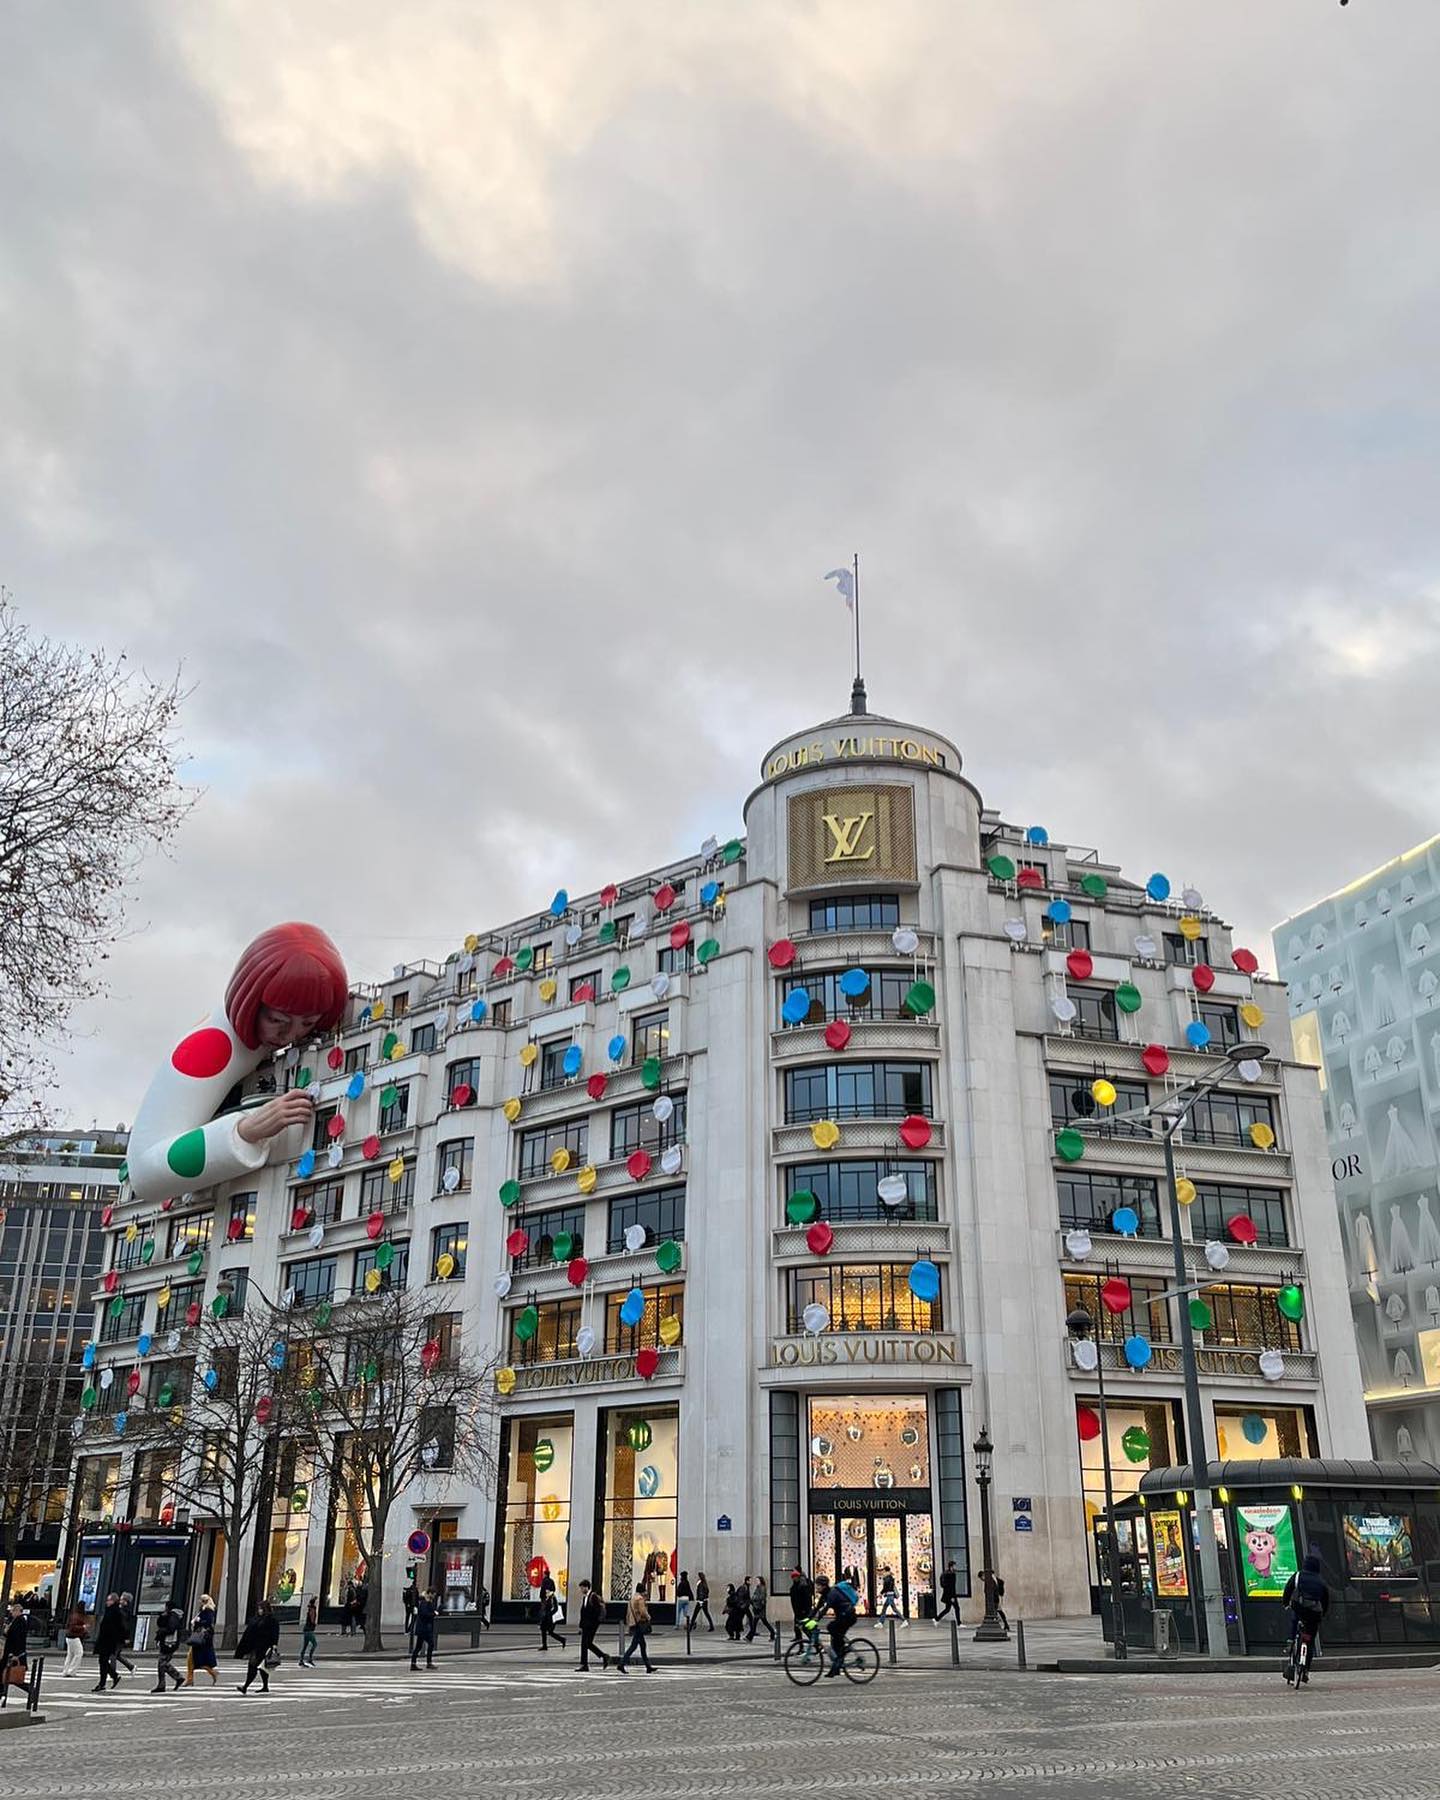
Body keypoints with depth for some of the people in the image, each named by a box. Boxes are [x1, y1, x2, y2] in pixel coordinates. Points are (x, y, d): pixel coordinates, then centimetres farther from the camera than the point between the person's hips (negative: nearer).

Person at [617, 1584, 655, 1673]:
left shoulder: (632, 1598, 16)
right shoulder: (640, 1598, -11)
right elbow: (642, 1611, -19)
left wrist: (628, 1624, 22)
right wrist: (648, 1617, 0)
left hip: (633, 1623, 10)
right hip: (639, 1623, -10)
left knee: (643, 1645, 12)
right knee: (634, 1645, -8)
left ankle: (648, 1667, 15)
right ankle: (621, 1664, -12)